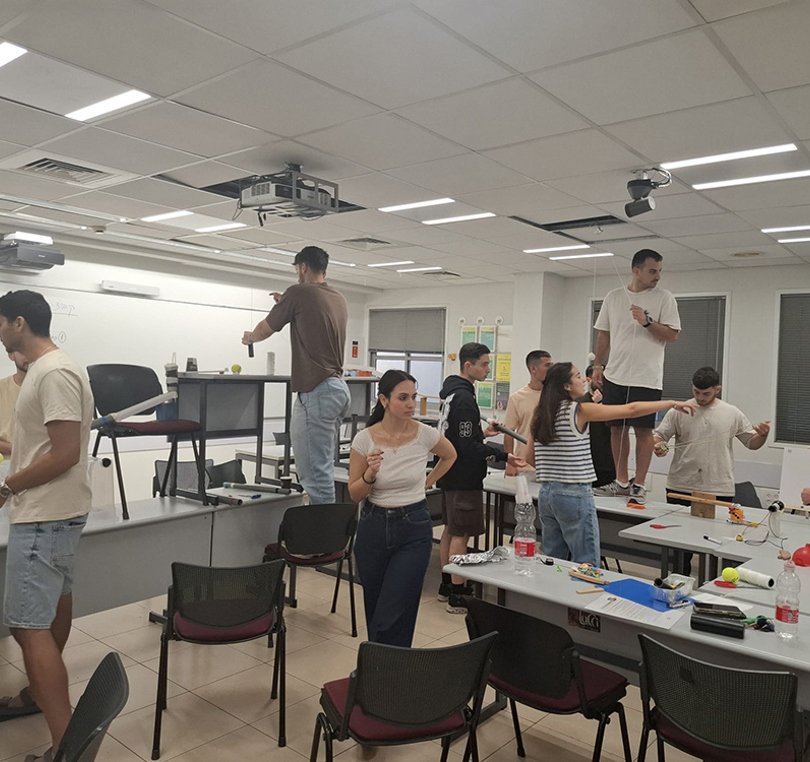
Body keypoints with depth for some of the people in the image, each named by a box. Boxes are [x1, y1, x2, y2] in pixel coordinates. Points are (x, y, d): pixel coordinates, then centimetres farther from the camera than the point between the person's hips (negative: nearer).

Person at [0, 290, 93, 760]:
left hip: (45, 518, -11)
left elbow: (66, 454, -23)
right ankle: (41, 693, 39)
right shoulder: (46, 369, 13)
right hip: (52, 513, 11)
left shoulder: (54, 373, -19)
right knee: (54, 603, 22)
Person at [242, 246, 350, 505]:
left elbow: (265, 330, 7)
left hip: (316, 391, -8)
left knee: (315, 470, -6)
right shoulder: (339, 299, 15)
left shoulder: (298, 292, -6)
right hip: (340, 388, 8)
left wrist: (249, 337, 28)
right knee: (322, 466, 14)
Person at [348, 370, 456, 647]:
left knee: (393, 617, -6)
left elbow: (450, 456, 14)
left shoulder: (425, 434, -10)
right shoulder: (365, 439, -10)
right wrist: (370, 474, -22)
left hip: (414, 529, -1)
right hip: (373, 527, 2)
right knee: (375, 612, 16)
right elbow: (354, 495, -3)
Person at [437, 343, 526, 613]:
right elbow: (468, 445, -24)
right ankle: (457, 596, 3)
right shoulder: (464, 398, -21)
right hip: (464, 477, -10)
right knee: (461, 534, -4)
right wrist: (503, 456, -26)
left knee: (450, 529, 17)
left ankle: (446, 585, 28)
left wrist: (481, 433, 19)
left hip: (450, 474, 10)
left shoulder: (450, 392, 10)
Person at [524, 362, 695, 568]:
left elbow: (530, 457, 14)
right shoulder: (579, 411, -11)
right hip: (575, 495, -7)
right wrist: (673, 403, 0)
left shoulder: (541, 415, 7)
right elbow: (631, 410, -9)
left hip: (546, 493, 7)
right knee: (587, 566, 1)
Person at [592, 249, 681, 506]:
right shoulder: (614, 297, 10)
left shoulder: (664, 298, 0)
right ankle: (621, 481, 20)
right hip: (615, 375, 4)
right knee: (617, 428, 8)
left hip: (646, 377, -4)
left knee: (643, 430, -3)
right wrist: (597, 365, 7)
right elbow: (604, 334, 14)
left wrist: (647, 322, -18)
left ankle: (639, 485, 6)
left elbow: (672, 335, -5)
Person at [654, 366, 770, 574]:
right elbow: (659, 436, 4)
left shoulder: (732, 414, 7)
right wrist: (658, 446, -18)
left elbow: (752, 442, 14)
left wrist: (763, 434, -7)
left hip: (719, 491, 0)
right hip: (681, 489, 0)